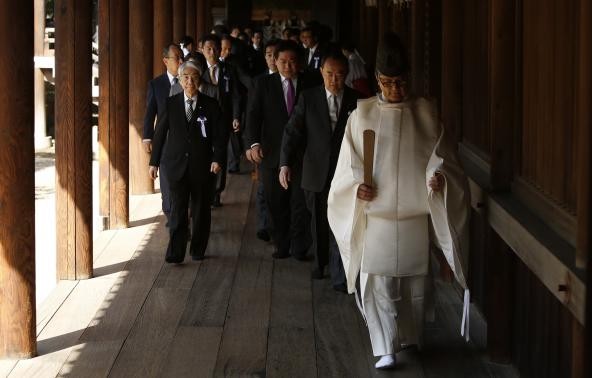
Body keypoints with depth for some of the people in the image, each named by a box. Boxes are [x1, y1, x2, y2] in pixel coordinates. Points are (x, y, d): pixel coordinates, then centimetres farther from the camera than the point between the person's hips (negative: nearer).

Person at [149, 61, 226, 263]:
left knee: (201, 209, 8)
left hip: (202, 165, 1)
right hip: (176, 164, 0)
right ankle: (175, 253, -9)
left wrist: (217, 158, -12)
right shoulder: (170, 104, 4)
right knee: (178, 209, -7)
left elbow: (219, 135, 1)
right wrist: (154, 162, 5)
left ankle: (198, 250, 21)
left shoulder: (210, 105, 2)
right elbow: (159, 133, 7)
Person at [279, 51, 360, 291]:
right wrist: (285, 164, -16)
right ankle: (320, 262, 38)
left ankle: (339, 276, -5)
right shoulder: (308, 98, 0)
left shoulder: (356, 100, -2)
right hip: (316, 173, 2)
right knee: (318, 223, 17)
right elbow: (293, 131, -4)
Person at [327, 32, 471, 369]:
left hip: (415, 216, 1)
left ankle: (410, 337, 30)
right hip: (376, 214, -1)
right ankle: (387, 348, -4)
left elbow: (442, 157, 2)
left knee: (414, 280, 11)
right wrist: (357, 185, -14)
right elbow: (349, 163, 5)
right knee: (378, 282, -7)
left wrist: (439, 177, -19)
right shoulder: (363, 114, 1)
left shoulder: (425, 113, 1)